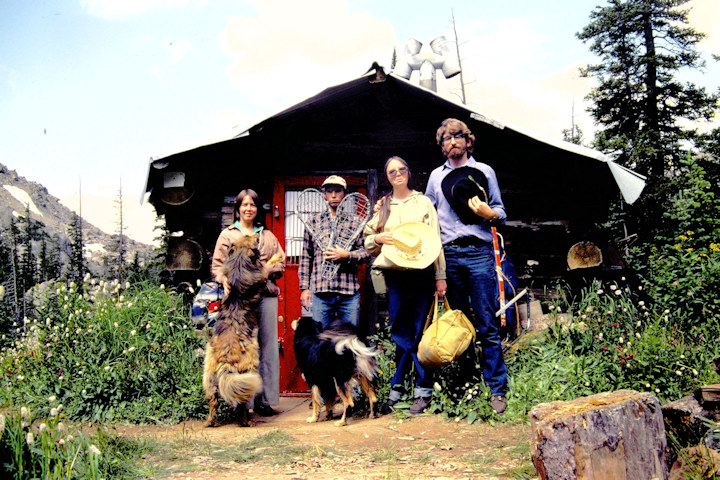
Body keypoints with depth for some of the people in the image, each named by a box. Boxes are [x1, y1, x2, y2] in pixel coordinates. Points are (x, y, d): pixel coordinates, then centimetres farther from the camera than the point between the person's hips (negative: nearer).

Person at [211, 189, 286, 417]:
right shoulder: (228, 234, 13)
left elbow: (281, 263, 18)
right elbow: (217, 264, 7)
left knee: (268, 347, 1)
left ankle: (265, 400, 8)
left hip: (266, 295, 3)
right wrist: (224, 279, -13)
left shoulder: (267, 236, 22)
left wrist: (266, 270, -2)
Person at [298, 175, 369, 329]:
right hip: (320, 292, 0)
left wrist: (347, 256, -14)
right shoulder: (314, 222, 11)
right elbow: (305, 257, 12)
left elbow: (366, 251, 5)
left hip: (349, 292, 0)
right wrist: (304, 288, 6)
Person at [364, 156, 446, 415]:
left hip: (421, 272, -2)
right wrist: (379, 238, -5)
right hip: (394, 275, 2)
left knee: (420, 331, -3)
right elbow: (367, 241, 18)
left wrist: (440, 276, -1)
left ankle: (422, 392, 4)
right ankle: (396, 391, 8)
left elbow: (435, 239, 6)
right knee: (400, 333, 1)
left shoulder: (423, 202, 11)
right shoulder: (382, 206, 16)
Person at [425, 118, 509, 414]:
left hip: (479, 253, -2)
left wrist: (486, 213, -10)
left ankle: (497, 390, -2)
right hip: (449, 255, 2)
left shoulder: (484, 172, 12)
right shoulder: (436, 176, 17)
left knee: (488, 325, -6)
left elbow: (501, 214, 11)